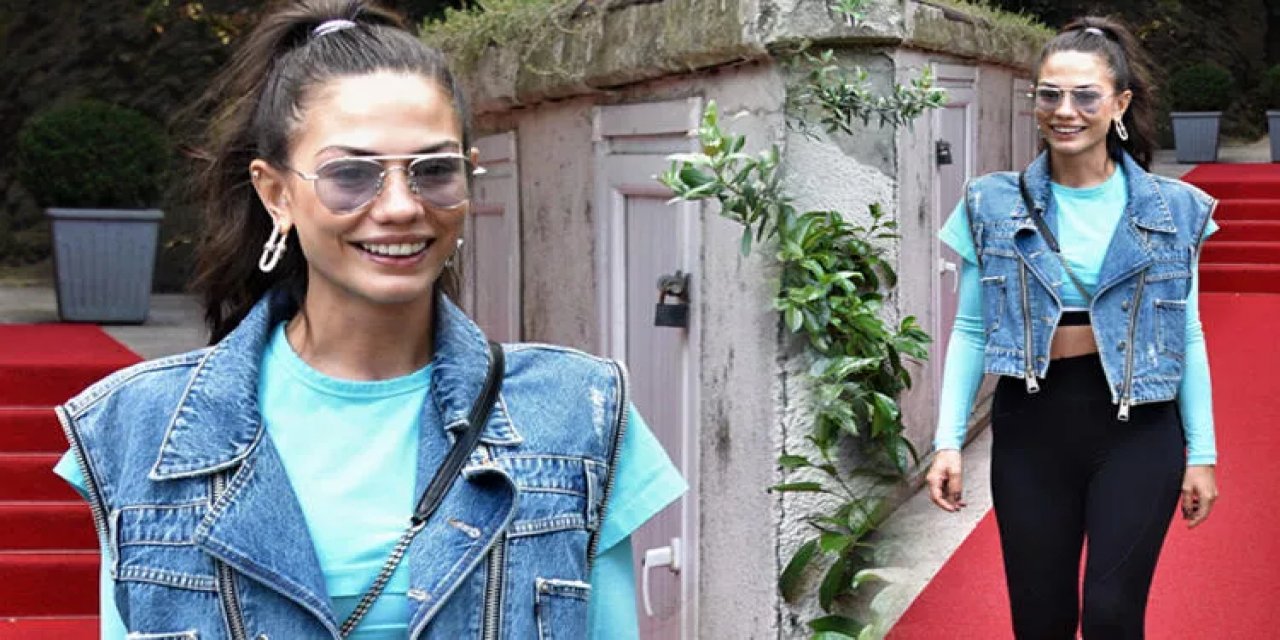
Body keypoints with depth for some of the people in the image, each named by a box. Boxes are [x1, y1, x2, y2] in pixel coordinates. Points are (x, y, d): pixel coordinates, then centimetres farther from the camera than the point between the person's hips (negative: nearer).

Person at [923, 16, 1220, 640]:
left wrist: (1201, 453, 3)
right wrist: (948, 441, -3)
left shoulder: (1173, 210, 2)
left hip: (1138, 428, -1)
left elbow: (1188, 337, 5)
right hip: (1031, 427, 1)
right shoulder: (993, 207, 2)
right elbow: (970, 330, 3)